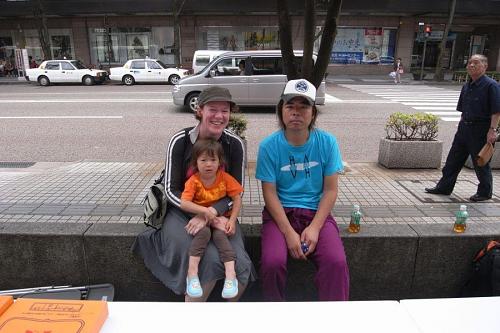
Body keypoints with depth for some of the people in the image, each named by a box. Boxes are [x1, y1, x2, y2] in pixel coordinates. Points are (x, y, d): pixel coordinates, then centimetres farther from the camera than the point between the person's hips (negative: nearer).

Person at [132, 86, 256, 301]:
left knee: (240, 265, -22)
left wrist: (210, 213, -22)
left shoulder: (234, 144, -6)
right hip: (183, 211, -2)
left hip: (219, 213, 2)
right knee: (211, 261, -27)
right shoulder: (180, 141, -11)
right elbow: (171, 190, -9)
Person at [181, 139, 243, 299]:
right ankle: (192, 273, -30)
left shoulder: (225, 178, -7)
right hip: (200, 217, 0)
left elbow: (237, 199, -6)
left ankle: (231, 275, -32)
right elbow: (184, 203, -22)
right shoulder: (193, 181, -11)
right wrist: (204, 211, -32)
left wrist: (232, 220, -16)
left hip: (221, 216, 1)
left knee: (220, 234, -29)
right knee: (204, 232, -32)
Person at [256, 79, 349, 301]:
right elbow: (270, 193, -6)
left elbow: (331, 189, -1)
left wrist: (314, 227, -13)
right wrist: (289, 233, -16)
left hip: (316, 212, 1)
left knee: (336, 262, -24)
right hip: (280, 212, 0)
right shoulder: (269, 146, -7)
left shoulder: (327, 142, -3)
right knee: (272, 262, -25)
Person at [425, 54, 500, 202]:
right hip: (464, 128, 8)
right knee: (453, 159, 11)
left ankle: (485, 192, 21)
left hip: (481, 130, -7)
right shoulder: (466, 86, 12)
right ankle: (444, 187, 21)